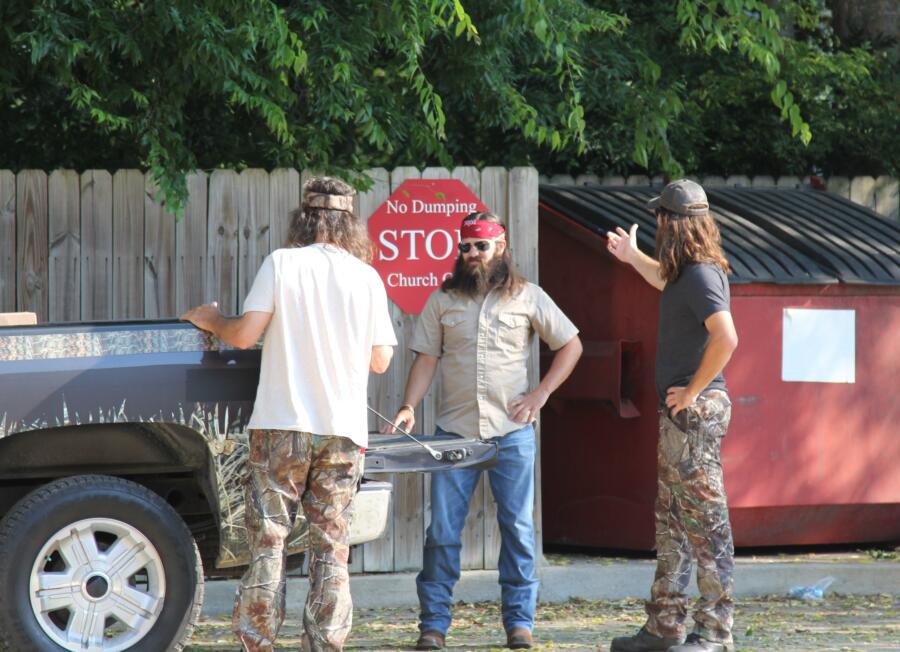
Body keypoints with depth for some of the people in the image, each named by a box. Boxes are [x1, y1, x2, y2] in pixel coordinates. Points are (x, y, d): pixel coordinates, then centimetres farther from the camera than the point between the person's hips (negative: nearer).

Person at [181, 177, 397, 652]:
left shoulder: (282, 263, -3)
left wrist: (211, 321, 13)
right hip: (343, 431, 2)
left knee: (268, 540, 3)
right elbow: (380, 359, 7)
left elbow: (245, 335, -7)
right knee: (331, 547, 6)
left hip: (282, 425, -2)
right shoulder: (366, 278, 4)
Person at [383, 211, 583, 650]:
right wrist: (409, 408, -8)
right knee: (442, 531, -1)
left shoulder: (527, 297, 3)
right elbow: (426, 358, 6)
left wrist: (540, 395, 0)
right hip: (455, 430, 1)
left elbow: (571, 345, 9)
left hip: (512, 431, -1)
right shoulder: (443, 300, 6)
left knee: (517, 528, 2)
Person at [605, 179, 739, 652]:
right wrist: (633, 257, 47)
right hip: (679, 415, 10)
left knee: (705, 521, -7)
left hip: (695, 412, -10)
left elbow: (725, 337, -31)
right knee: (671, 522, 14)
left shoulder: (702, 276, -18)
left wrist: (693, 389, -22)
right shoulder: (688, 273, 13)